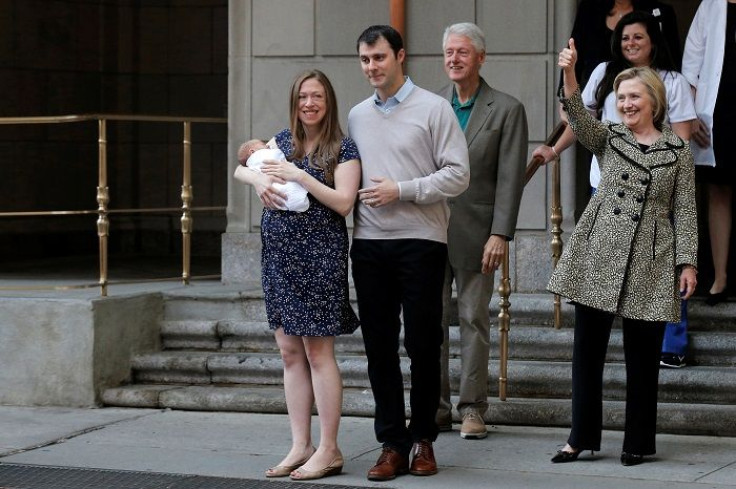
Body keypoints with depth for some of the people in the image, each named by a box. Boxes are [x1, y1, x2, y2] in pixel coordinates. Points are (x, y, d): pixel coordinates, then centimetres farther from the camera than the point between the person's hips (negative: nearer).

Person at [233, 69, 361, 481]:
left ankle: (329, 451, 2)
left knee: (318, 354, -4)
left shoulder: (343, 149, -4)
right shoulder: (284, 141, 13)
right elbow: (240, 169, 17)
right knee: (291, 353, 8)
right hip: (280, 255, 6)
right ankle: (300, 447, 14)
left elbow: (343, 202, -13)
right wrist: (259, 178, -4)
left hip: (319, 256, -6)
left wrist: (300, 177, -17)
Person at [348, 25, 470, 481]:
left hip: (420, 242, -4)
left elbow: (458, 175, -7)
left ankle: (423, 439, 14)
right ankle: (393, 444, 9)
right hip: (369, 243, 4)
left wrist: (401, 191, -12)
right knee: (380, 347, 4)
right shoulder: (357, 116, 14)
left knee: (423, 345, 1)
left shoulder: (434, 109, -1)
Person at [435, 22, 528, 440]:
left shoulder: (507, 110, -1)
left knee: (474, 320, 2)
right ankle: (435, 407, 11)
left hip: (475, 233, -3)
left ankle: (472, 408, 7)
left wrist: (500, 235, -12)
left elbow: (510, 178, -6)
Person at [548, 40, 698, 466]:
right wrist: (569, 75, -27)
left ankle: (639, 442, 12)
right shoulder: (608, 139, 9)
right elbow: (578, 116, -10)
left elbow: (685, 211, 4)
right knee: (588, 349, 2)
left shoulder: (678, 151, 6)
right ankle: (583, 437, 10)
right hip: (598, 256, 2)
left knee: (643, 355, 3)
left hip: (649, 265, -2)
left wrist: (688, 262, -3)